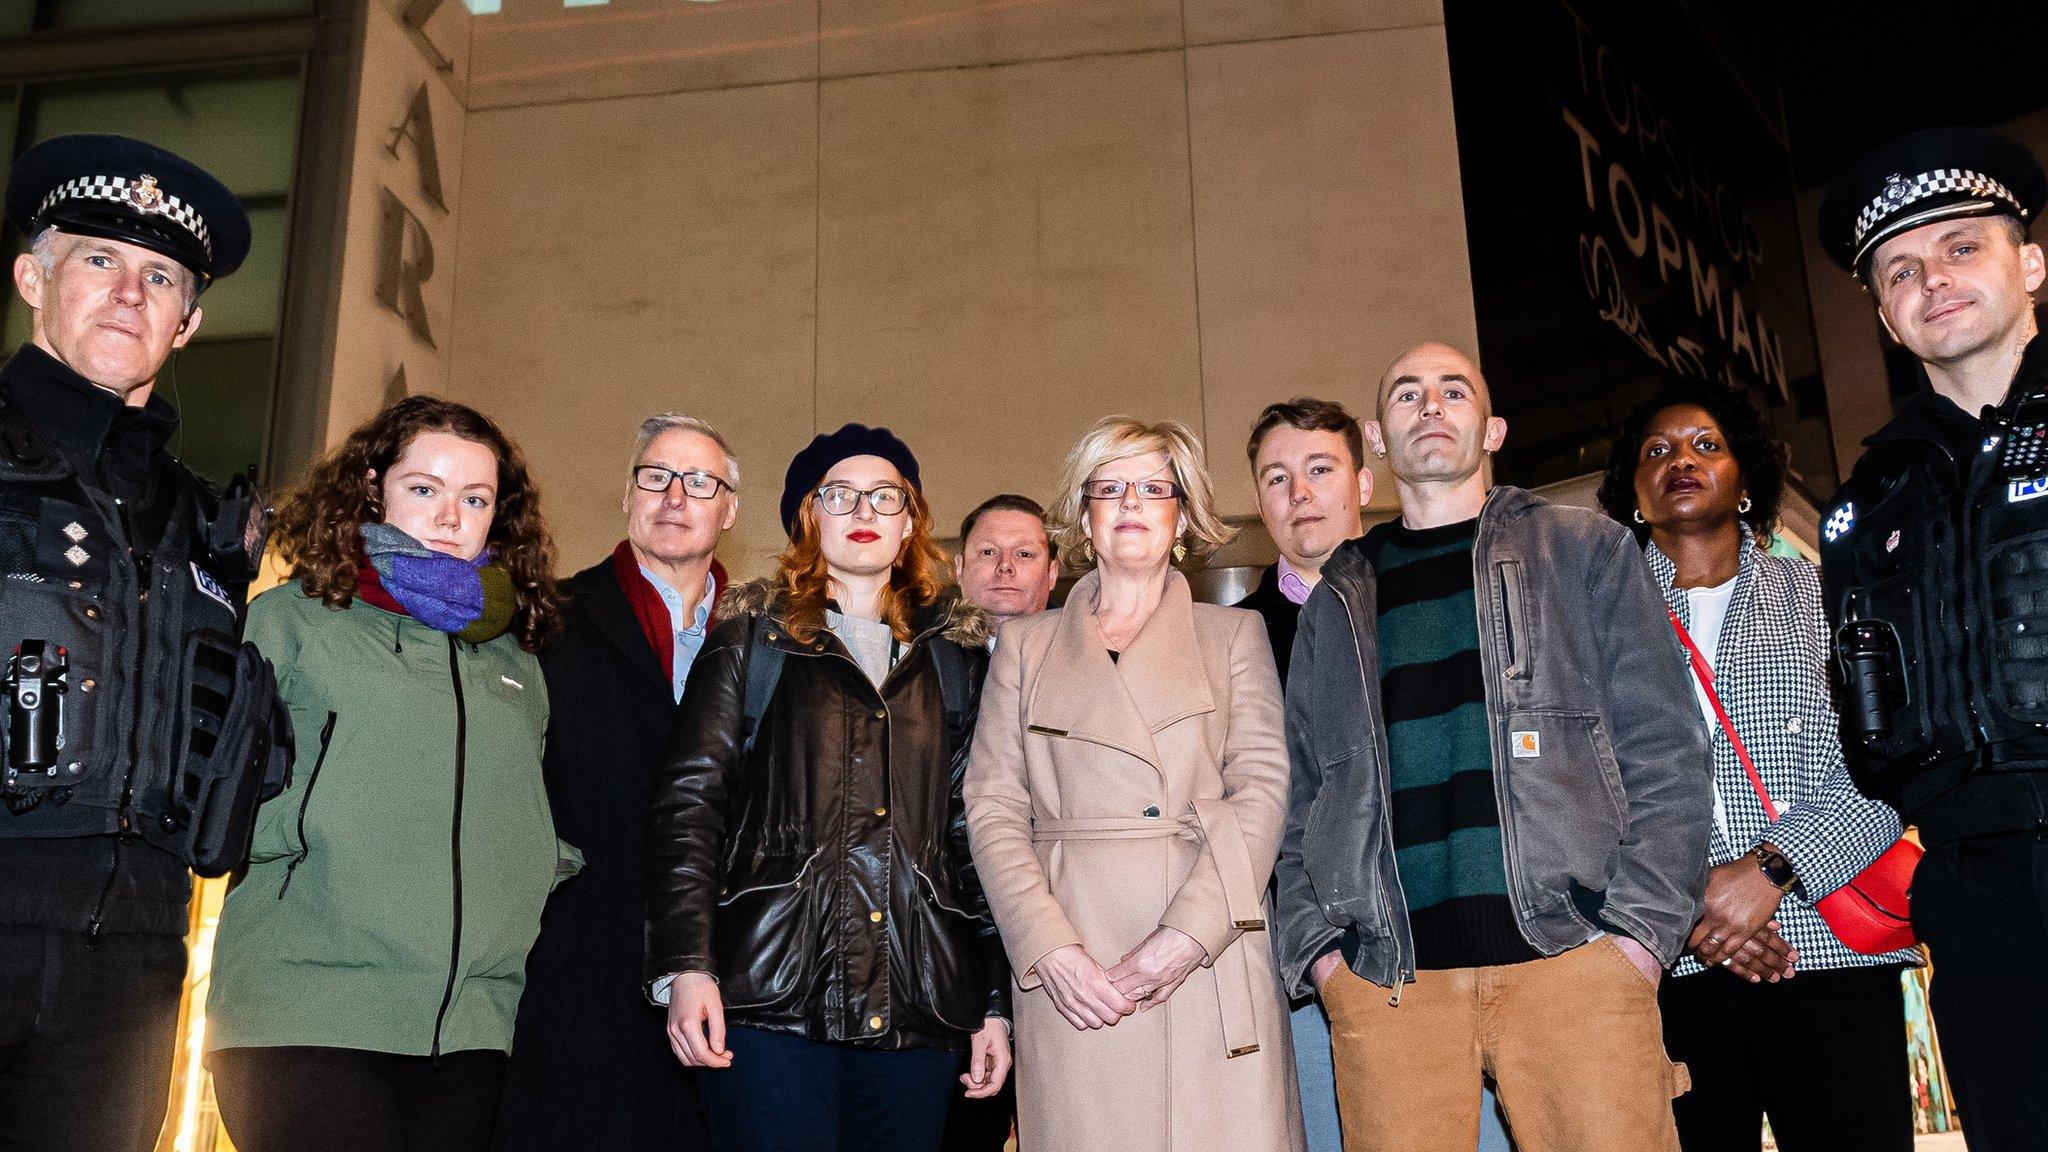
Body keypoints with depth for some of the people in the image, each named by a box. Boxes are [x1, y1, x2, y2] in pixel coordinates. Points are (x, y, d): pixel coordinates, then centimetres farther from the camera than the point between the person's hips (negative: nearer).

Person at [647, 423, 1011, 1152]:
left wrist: (996, 1002, 7)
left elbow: (978, 833, 13)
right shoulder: (754, 635, 8)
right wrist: (685, 966, -11)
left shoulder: (955, 654, 14)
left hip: (915, 1009, 3)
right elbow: (689, 800, 1)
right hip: (771, 999, -2)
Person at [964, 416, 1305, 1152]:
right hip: (1073, 975, 1)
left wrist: (1187, 935, -12)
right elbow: (993, 809, 7)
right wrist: (1050, 948, -8)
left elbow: (1264, 787, 1)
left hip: (1213, 963, 0)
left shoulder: (1235, 634, 13)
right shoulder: (1026, 645, 15)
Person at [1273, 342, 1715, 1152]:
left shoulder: (1584, 551, 13)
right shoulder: (1338, 602, 18)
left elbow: (1666, 751, 6)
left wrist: (1641, 929, -5)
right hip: (1385, 978, 2)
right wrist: (1315, 946, 2)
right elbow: (1301, 797, 16)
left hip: (1571, 955, -1)